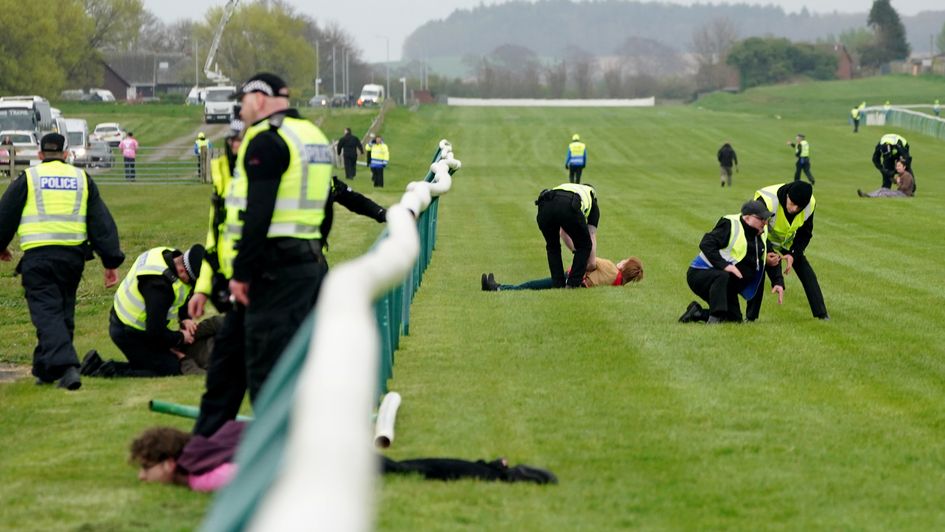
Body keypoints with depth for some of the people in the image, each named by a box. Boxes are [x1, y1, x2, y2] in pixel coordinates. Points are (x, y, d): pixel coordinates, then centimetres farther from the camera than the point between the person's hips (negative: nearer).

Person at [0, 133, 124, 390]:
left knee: (47, 313, -6)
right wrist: (111, 261, 10)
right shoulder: (82, 179, 13)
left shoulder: (27, 179, 5)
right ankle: (45, 371, 24)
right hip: (73, 257, 4)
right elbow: (102, 222, 10)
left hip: (38, 256, -3)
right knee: (63, 310, 17)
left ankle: (66, 366, -26)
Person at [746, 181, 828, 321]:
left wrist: (793, 255, -24)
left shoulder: (810, 205, -26)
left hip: (790, 244, 3)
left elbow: (805, 234, -11)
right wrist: (767, 252, -40)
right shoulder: (766, 201, -40)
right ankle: (750, 317, -8)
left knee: (807, 273, -6)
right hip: (765, 242, -3)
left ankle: (822, 314, -1)